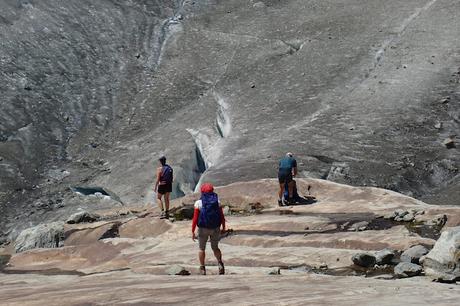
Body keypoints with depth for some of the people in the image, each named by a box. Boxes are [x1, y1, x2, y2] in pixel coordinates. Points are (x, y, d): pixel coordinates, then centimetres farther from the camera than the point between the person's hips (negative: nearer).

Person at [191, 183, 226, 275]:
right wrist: (223, 228, 13)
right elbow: (222, 217, -2)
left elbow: (195, 219, -12)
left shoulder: (199, 203, -9)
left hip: (203, 229, -2)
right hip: (215, 229, 2)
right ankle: (220, 263, -4)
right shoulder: (217, 202, -3)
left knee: (201, 248, 18)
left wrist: (192, 232, -6)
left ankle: (202, 268, 17)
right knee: (215, 248, 20)